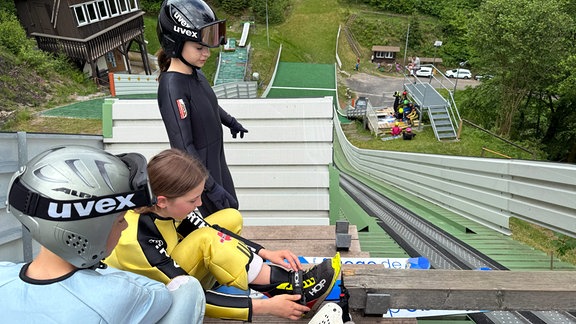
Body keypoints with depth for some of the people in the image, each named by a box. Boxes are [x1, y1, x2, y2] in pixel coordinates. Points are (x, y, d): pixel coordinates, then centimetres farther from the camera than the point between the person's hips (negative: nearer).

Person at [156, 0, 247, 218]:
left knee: (231, 210, 22)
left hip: (215, 160, 9)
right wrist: (211, 187, -29)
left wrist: (230, 121, 37)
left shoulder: (195, 73, -2)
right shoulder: (172, 87, -28)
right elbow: (183, 146, -29)